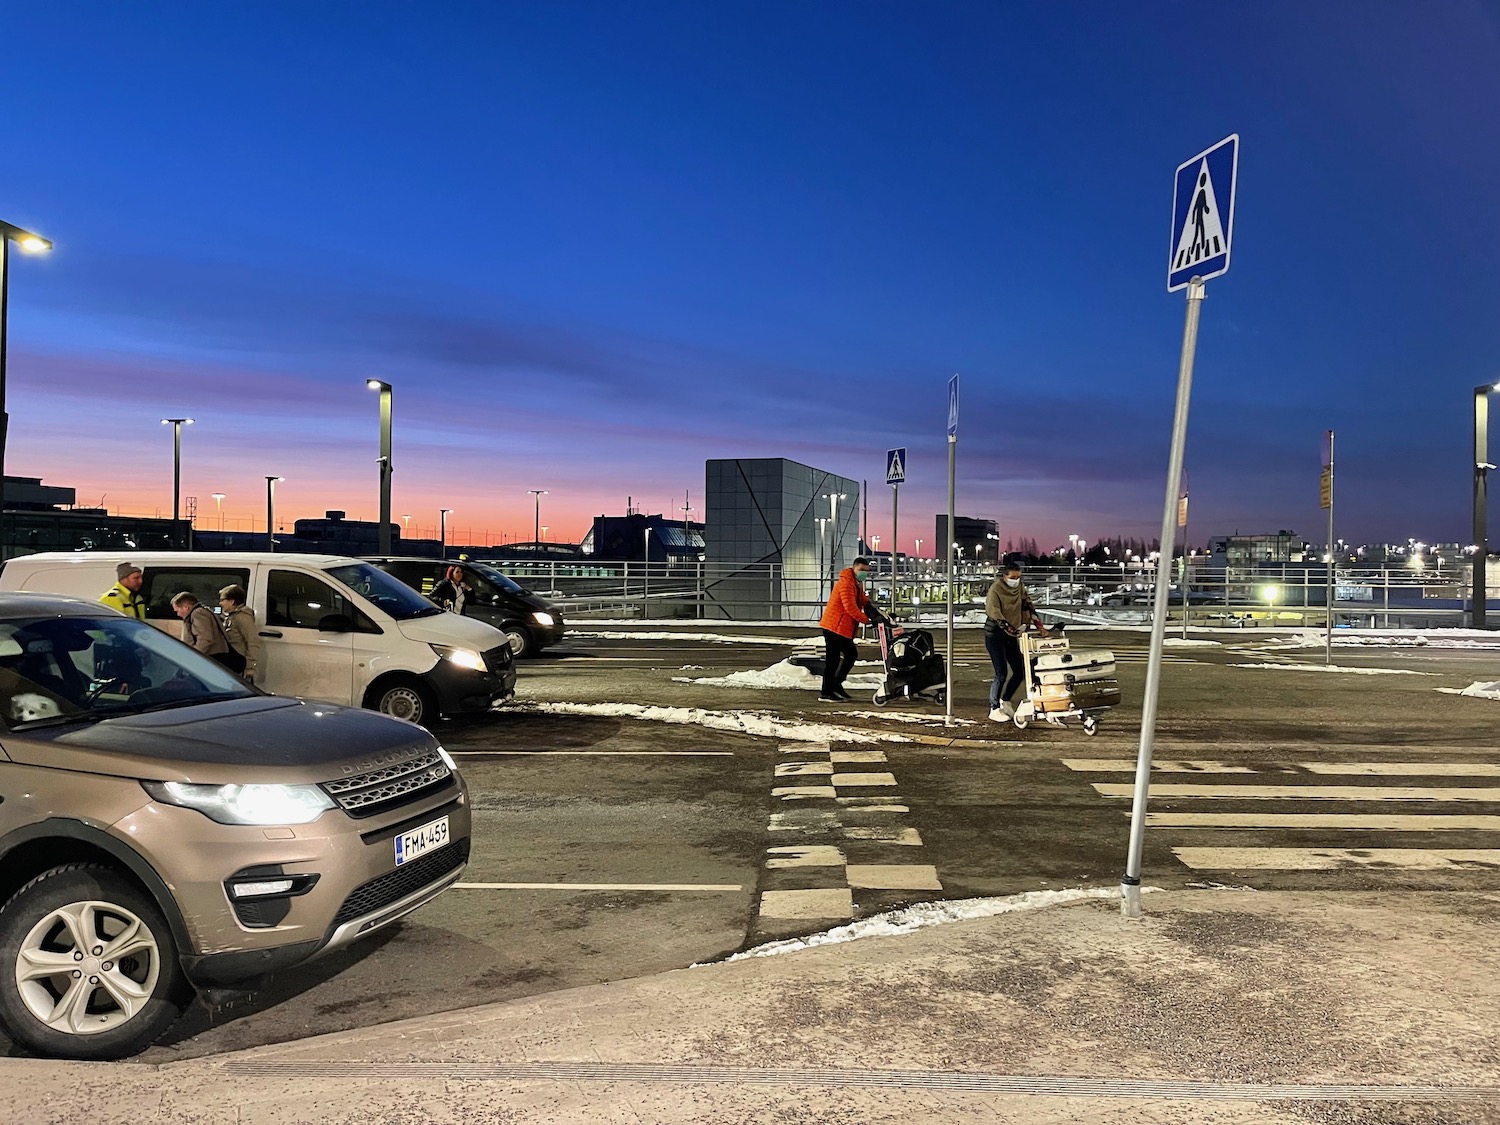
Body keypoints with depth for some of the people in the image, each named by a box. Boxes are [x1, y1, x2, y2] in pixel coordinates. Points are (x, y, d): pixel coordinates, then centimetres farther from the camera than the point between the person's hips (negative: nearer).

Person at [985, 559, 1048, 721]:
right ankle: (994, 710, 4)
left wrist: (1040, 626, -3)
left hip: (1011, 636, 7)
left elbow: (1028, 607, 7)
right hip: (995, 636, -7)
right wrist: (1011, 630, -31)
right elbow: (994, 614, -24)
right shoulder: (996, 589, -17)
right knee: (1002, 673, -10)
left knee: (1019, 672, 5)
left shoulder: (1019, 588, 4)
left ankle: (1005, 701, 26)